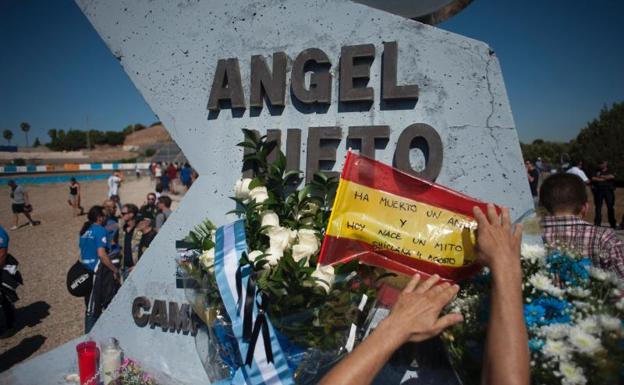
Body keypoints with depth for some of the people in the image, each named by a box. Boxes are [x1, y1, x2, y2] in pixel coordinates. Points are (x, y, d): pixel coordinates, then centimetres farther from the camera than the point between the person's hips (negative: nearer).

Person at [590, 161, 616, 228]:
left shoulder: (610, 172, 15)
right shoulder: (597, 172, 16)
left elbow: (612, 177, -8)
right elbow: (593, 179, -2)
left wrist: (601, 176, -4)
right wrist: (604, 179, -4)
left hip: (609, 191, 0)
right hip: (598, 191, 0)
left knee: (610, 207, -1)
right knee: (598, 207, -3)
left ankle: (612, 224, 5)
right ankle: (597, 223, 0)